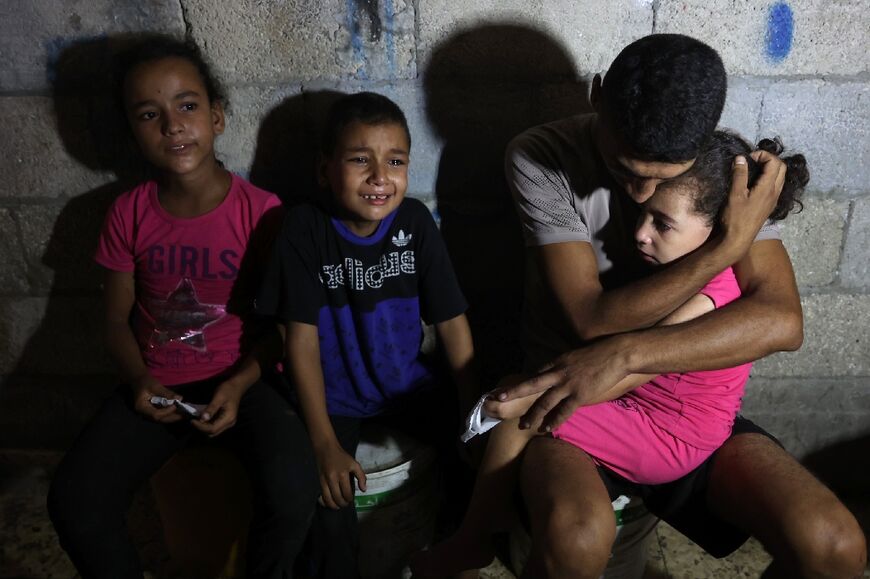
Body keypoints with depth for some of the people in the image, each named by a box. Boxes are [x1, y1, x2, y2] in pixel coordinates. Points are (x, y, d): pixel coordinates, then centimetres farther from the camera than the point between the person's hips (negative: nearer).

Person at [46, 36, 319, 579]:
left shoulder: (261, 211, -10)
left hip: (241, 380, -2)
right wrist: (139, 380, -11)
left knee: (293, 491, -28)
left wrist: (239, 385, -18)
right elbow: (118, 318, 8)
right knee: (73, 501, -18)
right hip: (158, 386, 3)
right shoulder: (128, 215, -1)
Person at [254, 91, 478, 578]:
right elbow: (302, 337, -15)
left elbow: (452, 321, -5)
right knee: (331, 502, -20)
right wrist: (325, 444, -17)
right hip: (333, 393, -2)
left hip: (407, 383, 3)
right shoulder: (305, 230, -16)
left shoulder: (417, 222, -9)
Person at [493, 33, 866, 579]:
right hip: (569, 397, -3)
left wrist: (622, 354, -30)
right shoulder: (540, 159, -16)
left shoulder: (726, 166, -6)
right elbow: (591, 320, -20)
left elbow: (782, 320, -18)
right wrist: (726, 246, -23)